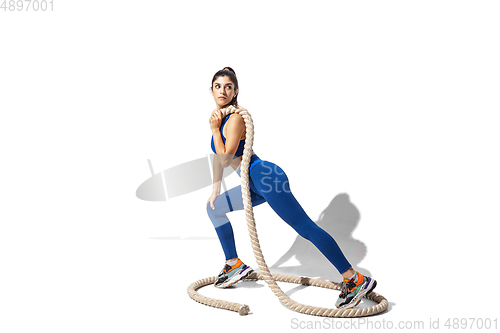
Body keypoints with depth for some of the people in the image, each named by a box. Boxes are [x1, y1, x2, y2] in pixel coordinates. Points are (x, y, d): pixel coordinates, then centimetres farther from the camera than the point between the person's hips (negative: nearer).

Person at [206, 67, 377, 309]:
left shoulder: (235, 118, -14)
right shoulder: (219, 116, 14)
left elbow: (225, 160, -17)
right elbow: (218, 157, 21)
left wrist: (215, 129, -14)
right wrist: (216, 189, 22)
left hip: (266, 178, -10)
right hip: (255, 184, 10)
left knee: (305, 227, -12)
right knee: (214, 208, 19)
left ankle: (356, 280, -10)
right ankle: (235, 265, 25)